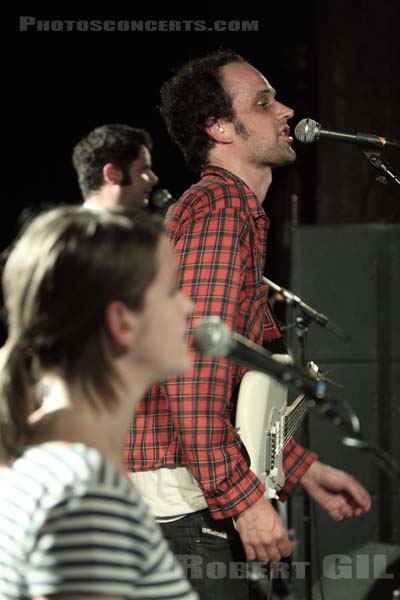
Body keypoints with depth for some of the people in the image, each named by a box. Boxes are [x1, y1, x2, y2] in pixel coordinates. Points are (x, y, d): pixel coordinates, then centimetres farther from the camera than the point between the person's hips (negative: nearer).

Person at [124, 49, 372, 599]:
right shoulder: (221, 210, -14)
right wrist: (245, 499, -21)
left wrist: (305, 470, 21)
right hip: (177, 505, -11)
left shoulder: (230, 210, 21)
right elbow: (193, 376, -23)